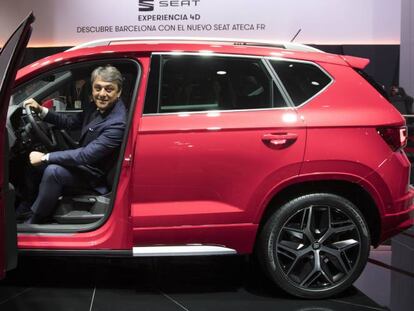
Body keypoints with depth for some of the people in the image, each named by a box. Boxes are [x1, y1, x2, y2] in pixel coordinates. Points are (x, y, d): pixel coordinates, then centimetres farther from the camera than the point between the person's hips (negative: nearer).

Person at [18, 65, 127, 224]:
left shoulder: (118, 123, -29)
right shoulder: (97, 107, -2)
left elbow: (86, 155, -31)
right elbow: (69, 122, 12)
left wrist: (44, 157, -27)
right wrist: (40, 110, -4)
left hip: (97, 174, -9)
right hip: (85, 162, 9)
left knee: (53, 171, -28)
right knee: (35, 162, 9)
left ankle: (32, 221, -7)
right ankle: (26, 206, 25)